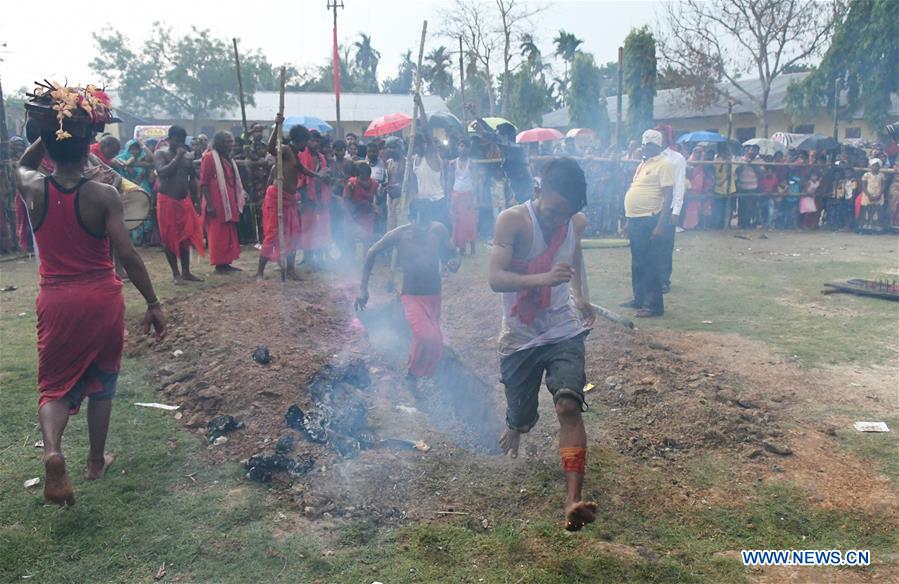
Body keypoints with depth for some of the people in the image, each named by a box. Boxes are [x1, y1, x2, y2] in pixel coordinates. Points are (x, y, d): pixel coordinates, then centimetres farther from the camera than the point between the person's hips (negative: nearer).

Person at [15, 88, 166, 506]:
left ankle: (53, 451, -15)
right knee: (101, 382, 18)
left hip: (55, 302, 1)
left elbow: (24, 163, 21)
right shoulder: (104, 195, -13)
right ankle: (97, 460, 31)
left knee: (56, 384, 13)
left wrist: (51, 130, 10)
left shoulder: (32, 189, -5)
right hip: (103, 301, -1)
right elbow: (127, 255, -17)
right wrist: (153, 303, -10)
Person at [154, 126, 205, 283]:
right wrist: (177, 157, -18)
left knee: (186, 237, 5)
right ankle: (176, 273, 6)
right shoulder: (160, 154, -4)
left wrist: (195, 201, 12)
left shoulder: (188, 156, 10)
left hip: (185, 201, 5)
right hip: (167, 201, -4)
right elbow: (162, 172, -21)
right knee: (169, 238, 0)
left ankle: (186, 272, 13)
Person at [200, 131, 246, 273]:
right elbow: (204, 183, -12)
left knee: (230, 234, 10)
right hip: (216, 204, -8)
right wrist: (209, 204, -18)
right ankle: (219, 264, 3)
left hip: (229, 203, 8)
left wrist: (238, 199, 13)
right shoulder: (209, 157, -8)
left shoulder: (228, 158, 17)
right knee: (218, 234, -3)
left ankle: (226, 263, 17)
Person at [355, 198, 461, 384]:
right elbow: (372, 254, -3)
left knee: (434, 344, 11)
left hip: (434, 296, 4)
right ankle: (413, 374, 0)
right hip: (411, 296, -4)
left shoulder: (438, 229, -11)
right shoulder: (398, 234, -17)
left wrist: (454, 263, -21)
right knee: (427, 338, -28)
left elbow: (451, 254, 4)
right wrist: (363, 289, -4)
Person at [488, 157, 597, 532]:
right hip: (519, 338, -2)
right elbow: (496, 279, -25)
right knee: (521, 420, 9)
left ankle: (573, 501, -22)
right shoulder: (513, 220, -15)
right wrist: (544, 278, -39)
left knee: (569, 405, -20)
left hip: (564, 332, 2)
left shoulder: (577, 222, 0)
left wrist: (582, 296, 11)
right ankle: (512, 431, 48)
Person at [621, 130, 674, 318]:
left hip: (649, 221, -9)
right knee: (637, 263, 15)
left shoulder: (664, 164, -10)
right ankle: (639, 299, 26)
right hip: (636, 220, 9)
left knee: (650, 265, -5)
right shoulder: (644, 164, 17)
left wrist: (660, 225, -22)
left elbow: (668, 197, -16)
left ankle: (654, 305, 2)